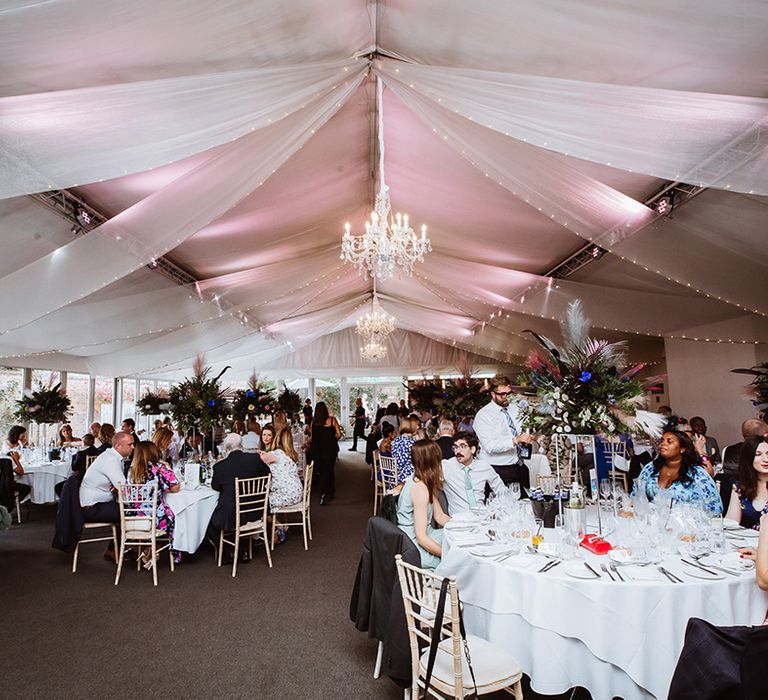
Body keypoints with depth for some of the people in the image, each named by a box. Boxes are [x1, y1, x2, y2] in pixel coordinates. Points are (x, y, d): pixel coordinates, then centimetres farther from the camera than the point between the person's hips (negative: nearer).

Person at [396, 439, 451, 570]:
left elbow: (440, 516, 9)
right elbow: (421, 537, -27)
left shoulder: (422, 481, 4)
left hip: (424, 537, 10)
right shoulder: (420, 488, -25)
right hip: (415, 549, -10)